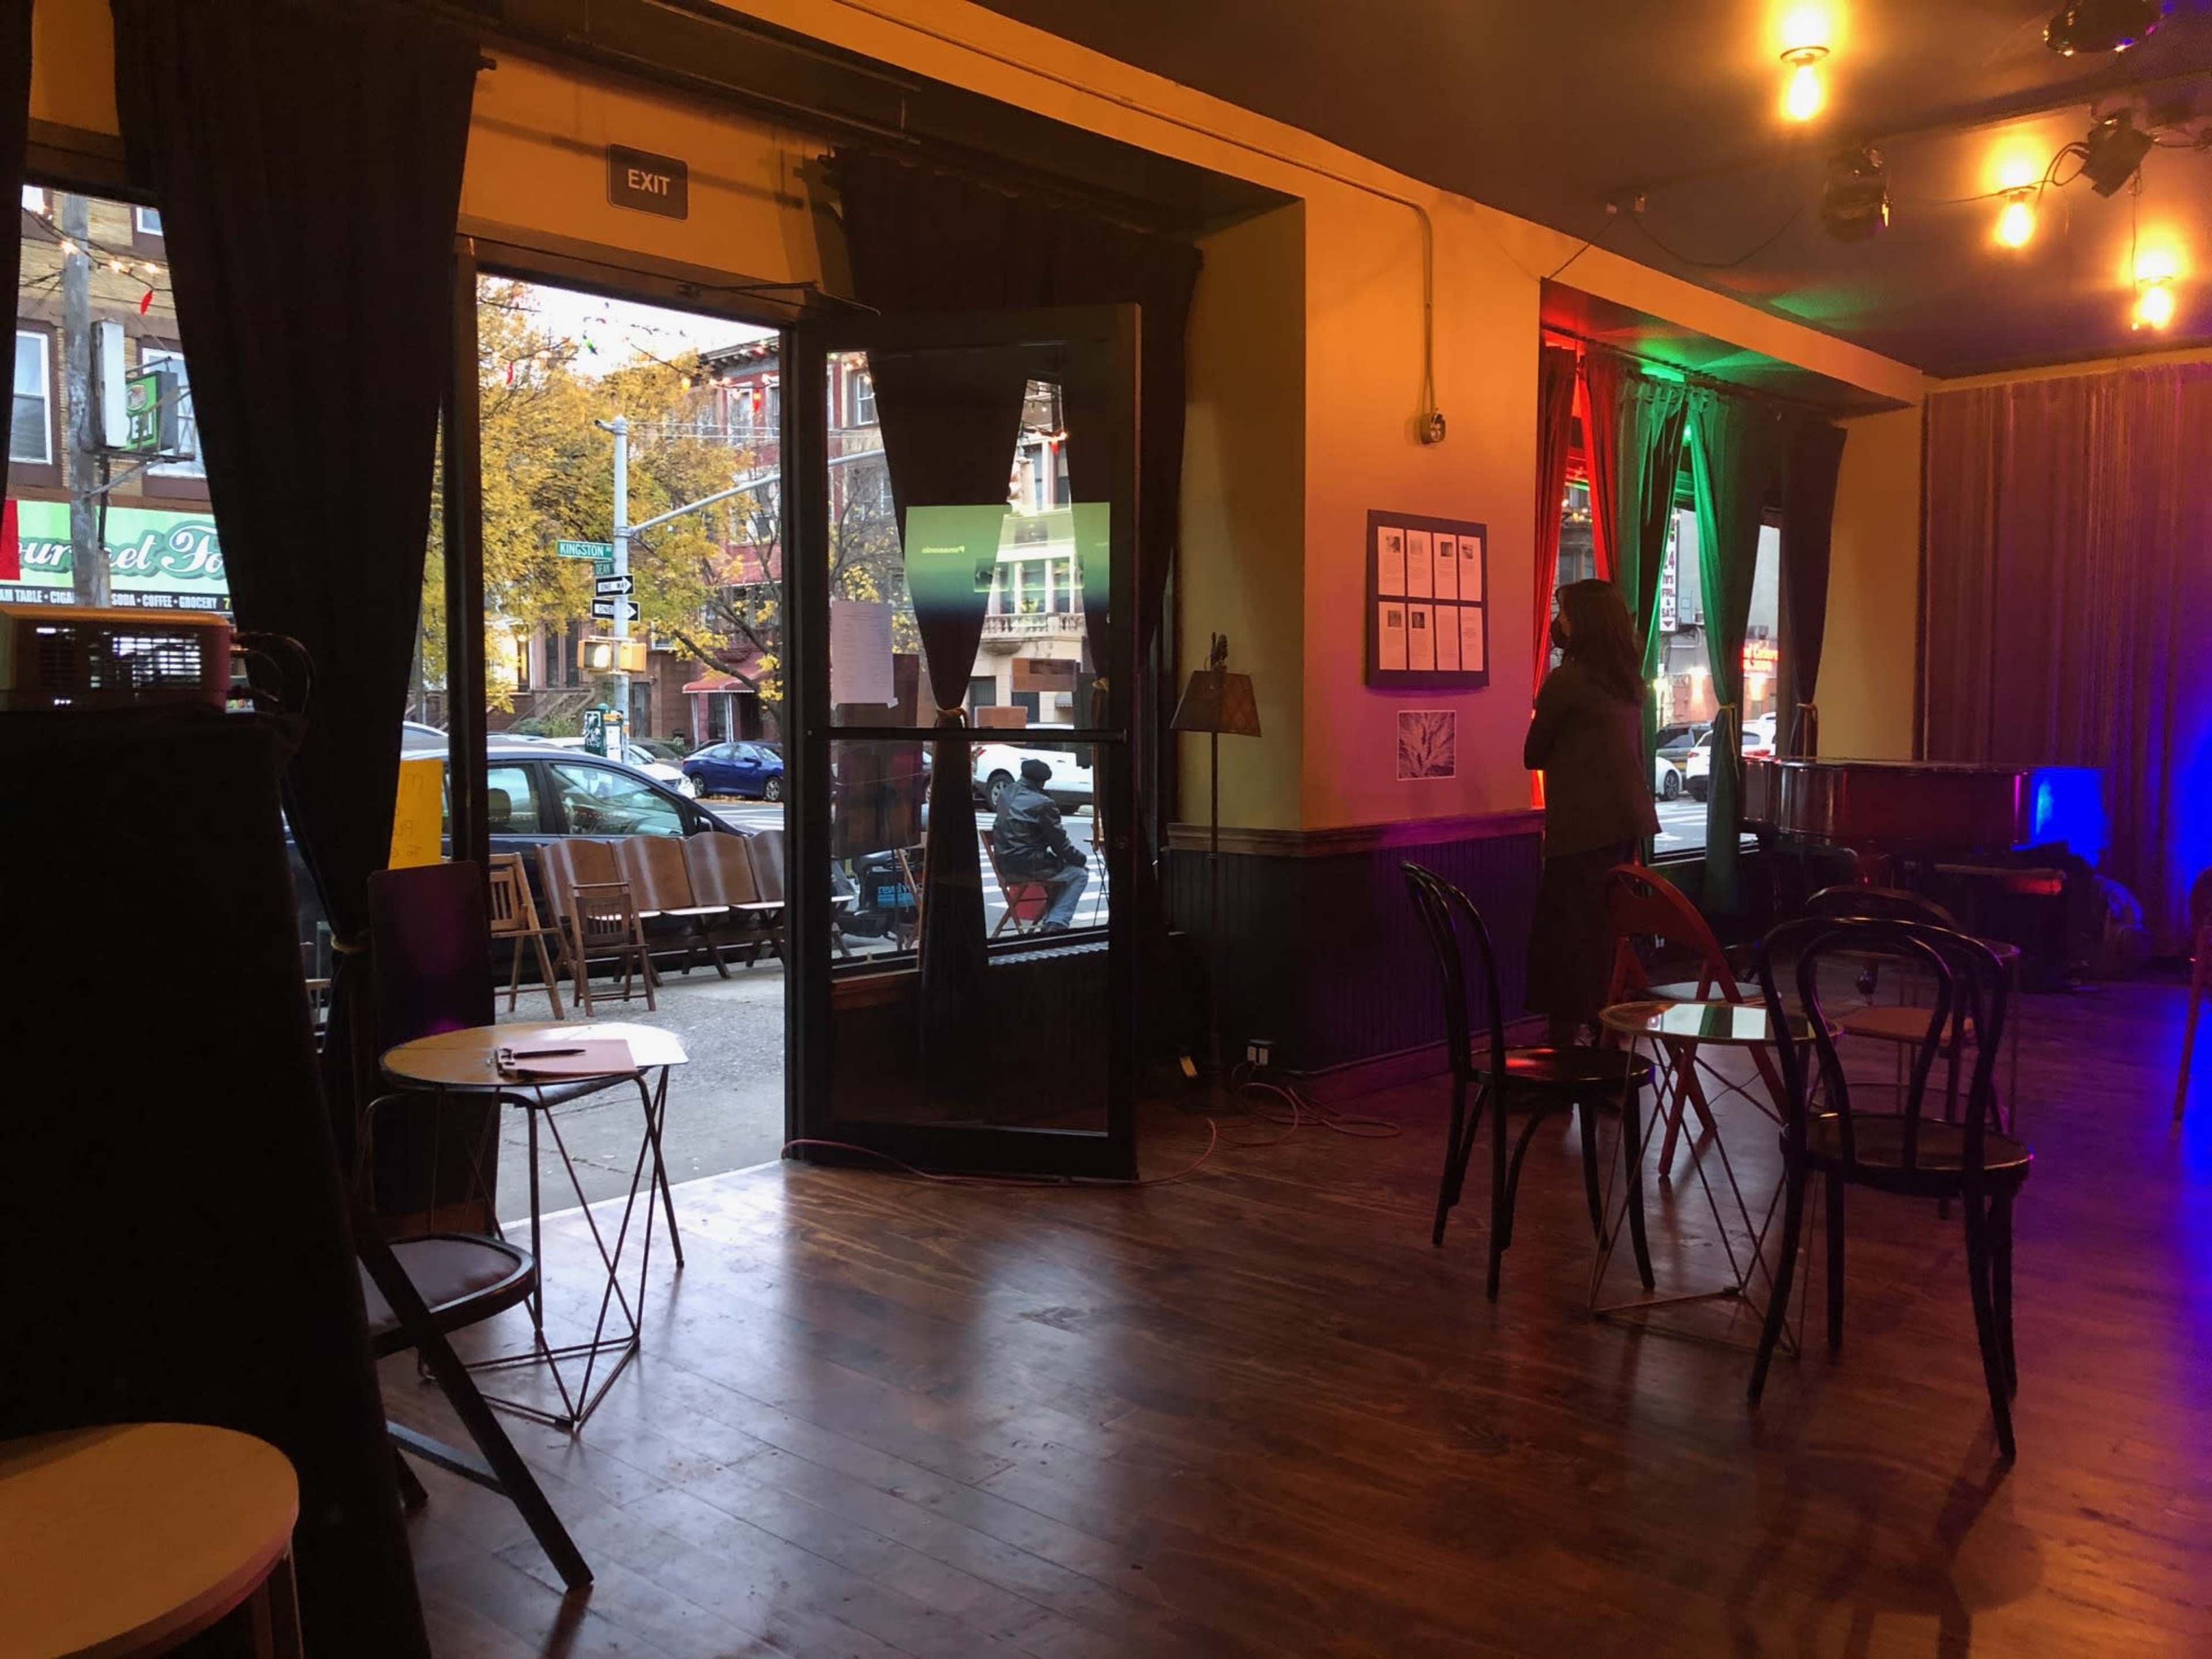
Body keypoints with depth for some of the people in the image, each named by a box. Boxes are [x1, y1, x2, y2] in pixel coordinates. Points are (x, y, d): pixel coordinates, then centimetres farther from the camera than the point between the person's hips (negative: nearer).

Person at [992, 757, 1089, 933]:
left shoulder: (1006, 794, 9)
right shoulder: (1043, 804, -16)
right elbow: (1059, 842, -11)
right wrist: (1080, 858, 8)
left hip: (1005, 865, 9)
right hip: (1028, 866, -9)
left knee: (1059, 866, 29)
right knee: (1079, 874, 6)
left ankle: (1049, 921, 25)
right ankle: (1056, 923, -2)